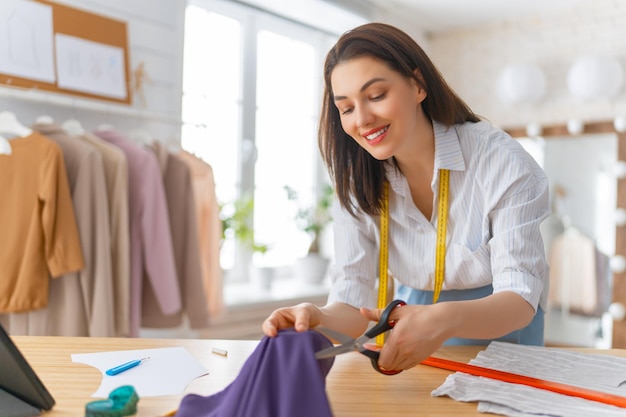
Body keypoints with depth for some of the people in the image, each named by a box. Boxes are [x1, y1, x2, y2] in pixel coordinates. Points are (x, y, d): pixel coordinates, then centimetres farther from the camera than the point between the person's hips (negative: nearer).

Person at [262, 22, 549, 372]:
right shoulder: (357, 183, -9)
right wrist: (318, 320, -36)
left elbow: (520, 298, -23)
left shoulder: (499, 160, -19)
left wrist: (446, 320, -44)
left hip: (500, 329, -2)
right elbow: (353, 298, -13)